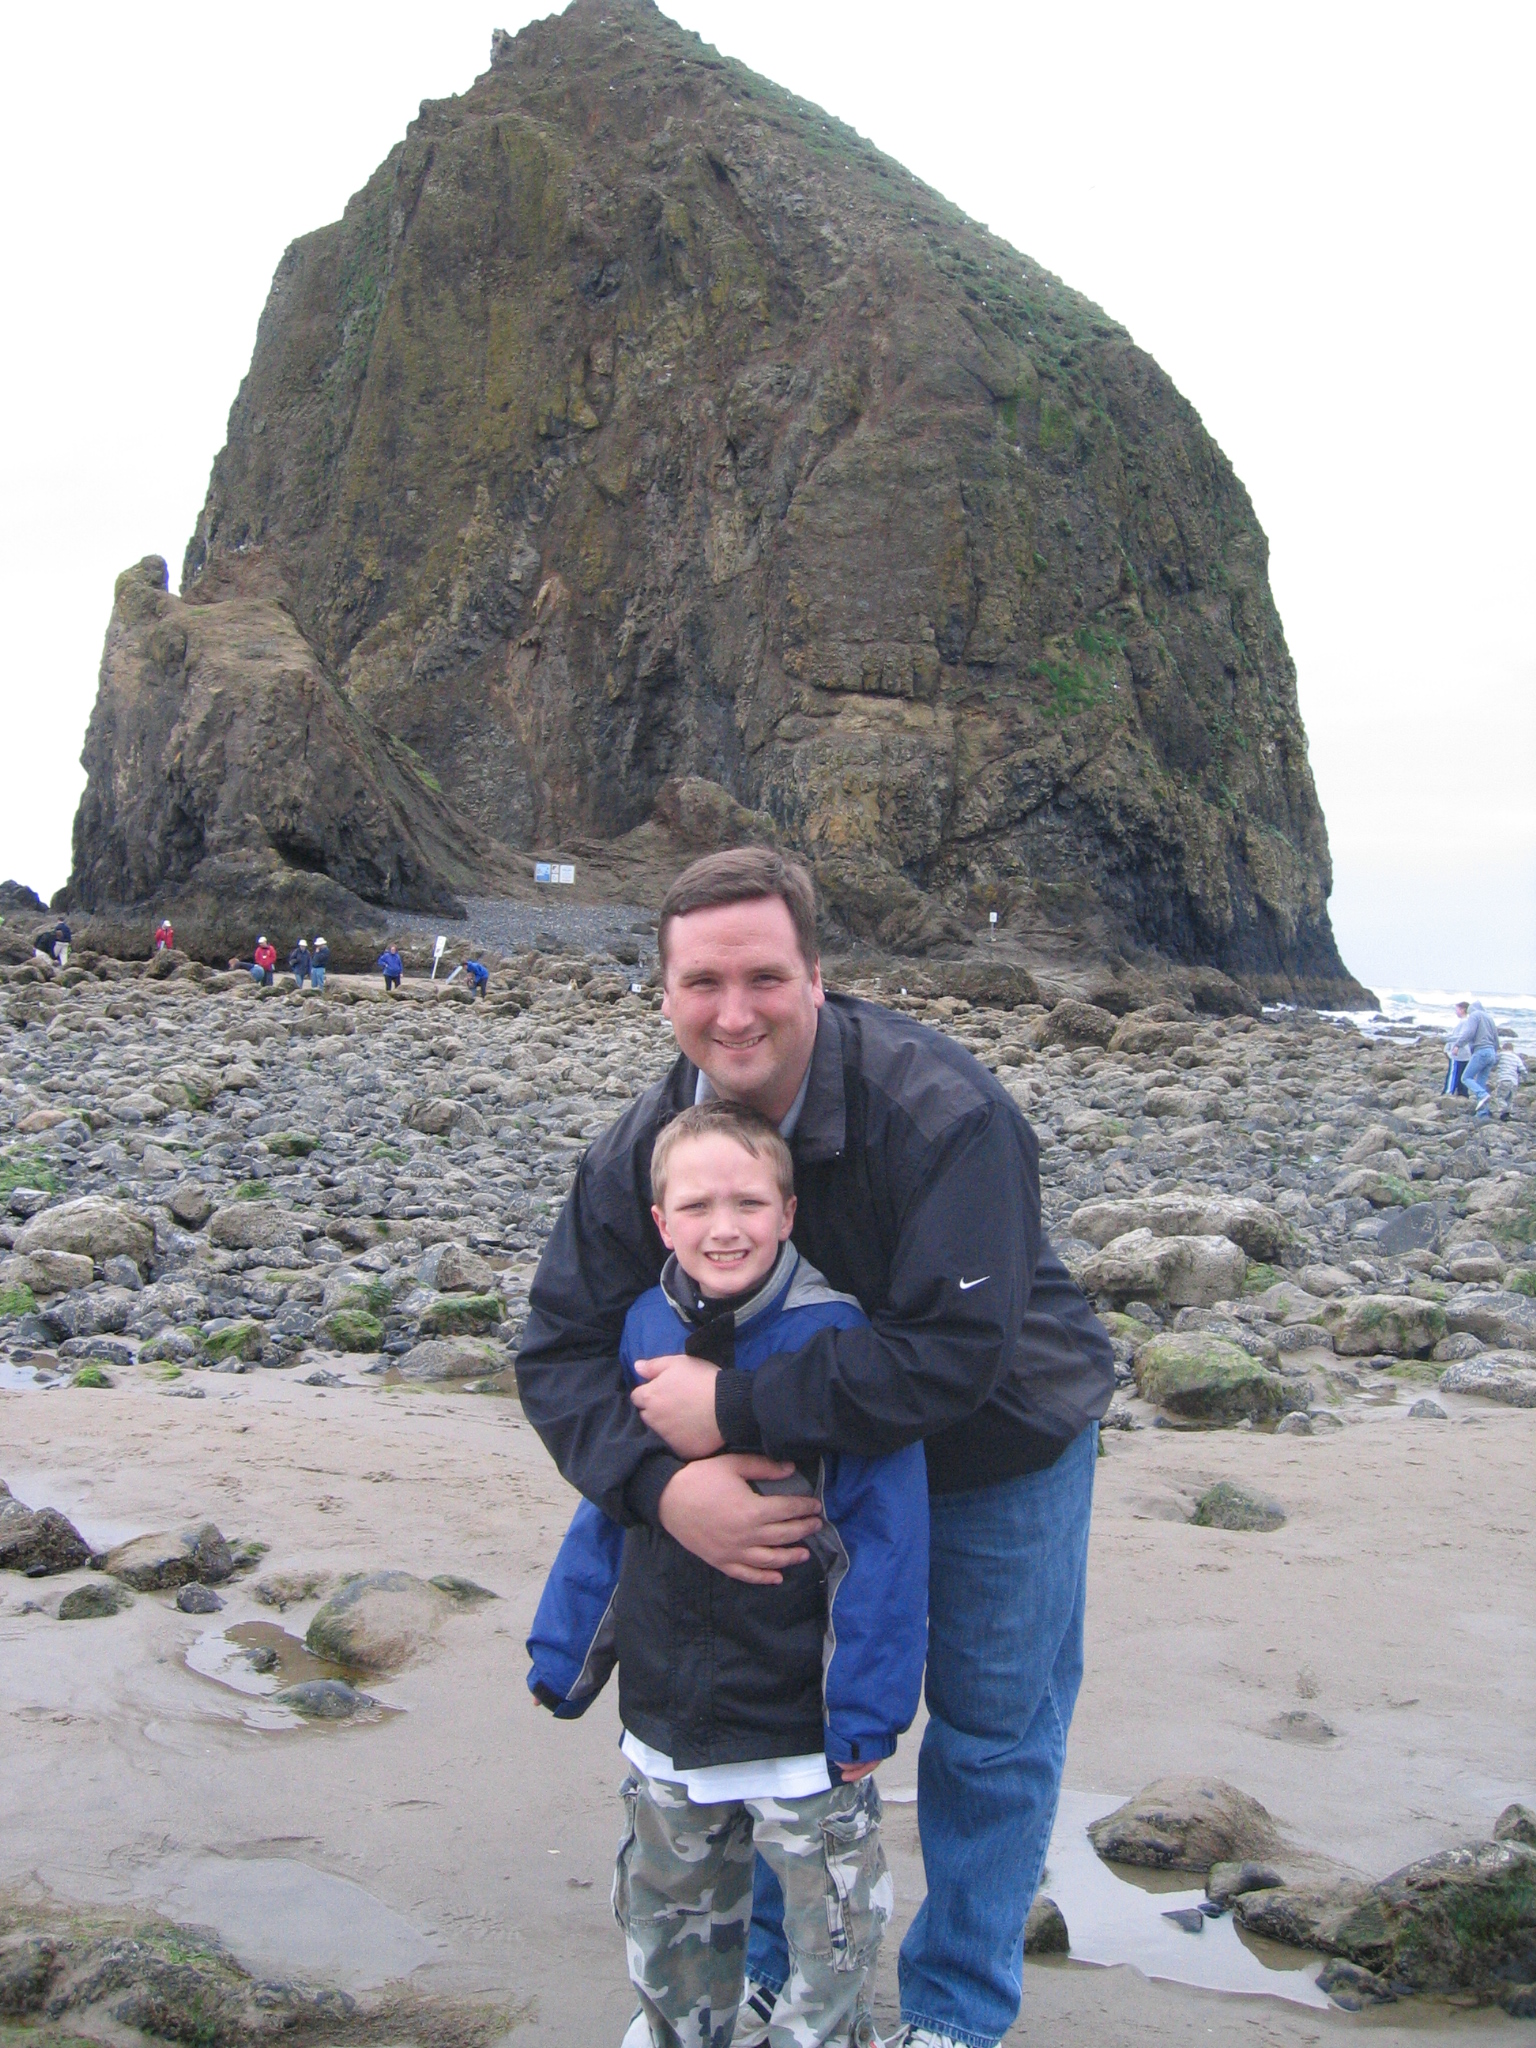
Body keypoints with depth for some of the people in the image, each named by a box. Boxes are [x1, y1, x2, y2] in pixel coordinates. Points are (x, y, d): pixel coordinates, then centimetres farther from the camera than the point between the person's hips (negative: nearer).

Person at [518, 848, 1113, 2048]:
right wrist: (663, 1485, -33)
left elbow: (953, 1353, -41)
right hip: (805, 1456, 4)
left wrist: (737, 1411, -39)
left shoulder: (941, 1114, -35)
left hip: (998, 1449, -4)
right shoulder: (648, 1143, -17)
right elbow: (560, 1346, -15)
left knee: (992, 1734, 9)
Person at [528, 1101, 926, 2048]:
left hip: (798, 1712, -4)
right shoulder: (644, 1330, -3)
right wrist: (563, 1652, 11)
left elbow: (883, 1536, -15)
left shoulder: (836, 1338, -17)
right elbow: (607, 1511, 8)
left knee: (829, 1928, 10)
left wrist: (867, 1709, -15)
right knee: (666, 1907, 22)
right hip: (666, 1704, 5)